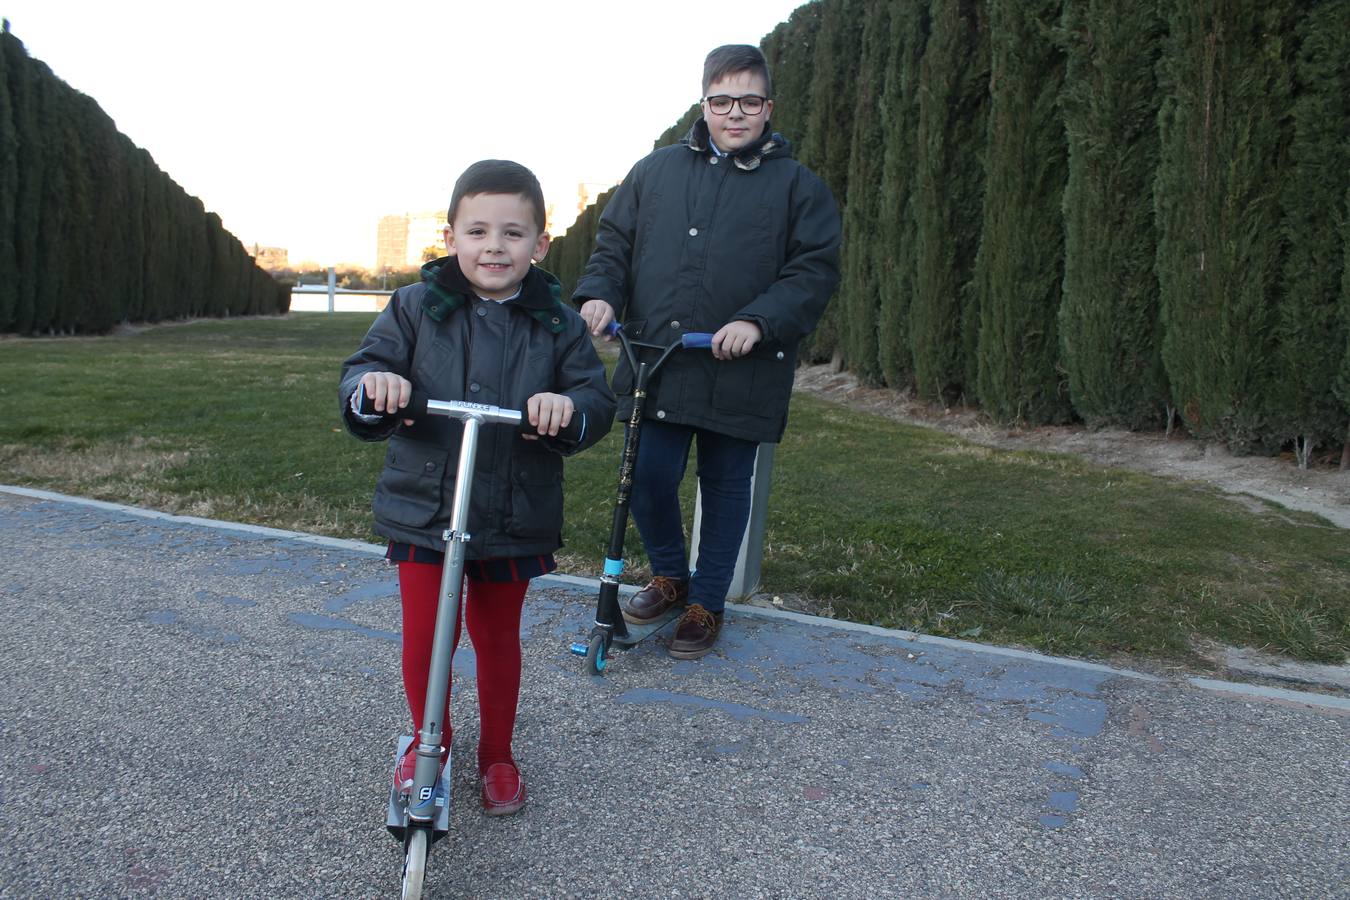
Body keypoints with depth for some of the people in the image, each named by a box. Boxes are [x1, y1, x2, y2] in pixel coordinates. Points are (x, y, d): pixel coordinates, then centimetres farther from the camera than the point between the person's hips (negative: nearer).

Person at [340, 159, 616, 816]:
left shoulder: (559, 324, -2)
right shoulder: (415, 308, -3)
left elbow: (598, 402, -7)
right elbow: (361, 372, -6)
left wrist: (571, 407, -30)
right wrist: (373, 385, -30)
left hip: (517, 517, 1)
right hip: (423, 508, 0)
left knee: (498, 636, 15)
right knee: (424, 635, 5)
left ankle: (497, 753, 37)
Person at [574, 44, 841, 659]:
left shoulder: (798, 186, 5)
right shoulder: (657, 170, 12)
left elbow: (815, 271, -3)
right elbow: (613, 242, 15)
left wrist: (757, 321, -19)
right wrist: (599, 294, -6)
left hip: (740, 373, -1)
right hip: (655, 364, 2)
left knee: (726, 488, 8)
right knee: (647, 477, -4)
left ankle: (706, 605, 27)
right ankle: (670, 576, 26)